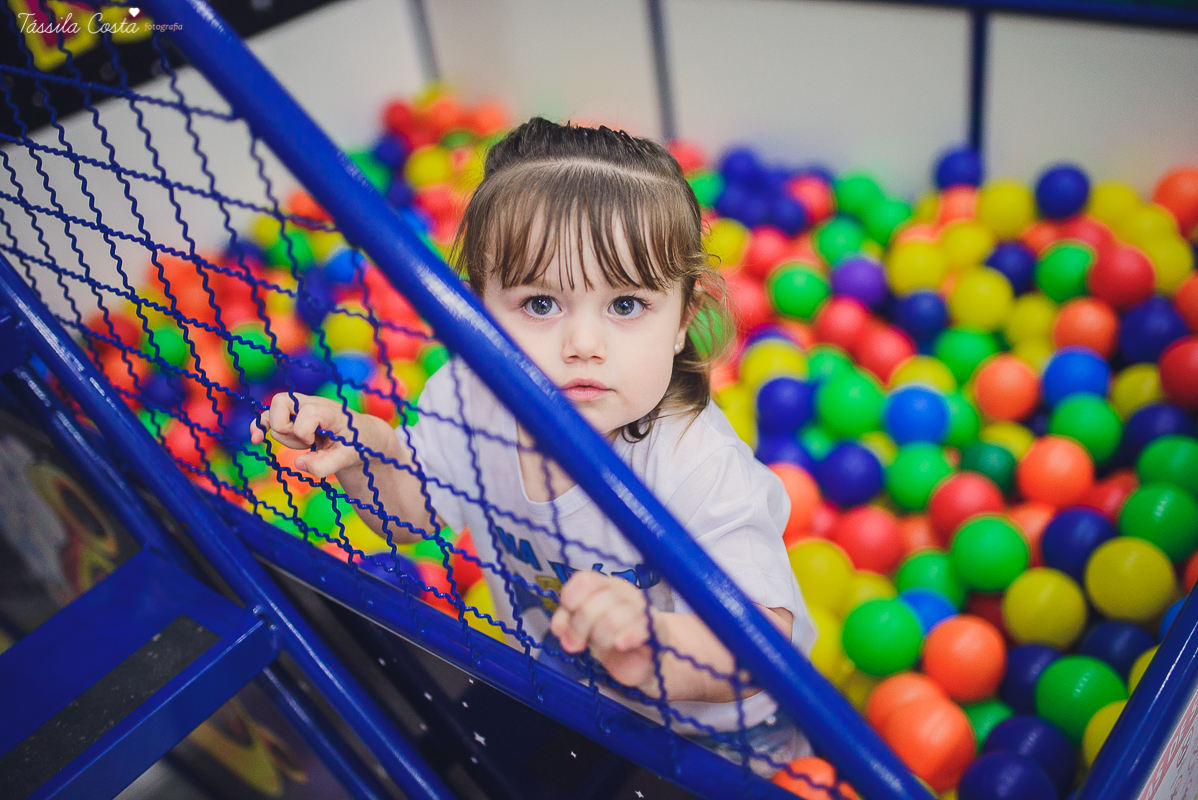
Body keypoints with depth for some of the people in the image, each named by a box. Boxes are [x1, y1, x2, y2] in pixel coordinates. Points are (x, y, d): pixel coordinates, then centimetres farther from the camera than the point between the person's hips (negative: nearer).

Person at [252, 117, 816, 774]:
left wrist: (663, 649, -66)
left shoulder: (700, 467, -40)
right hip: (550, 685, 4)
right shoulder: (466, 399, -24)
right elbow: (414, 506, -4)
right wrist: (364, 451, -25)